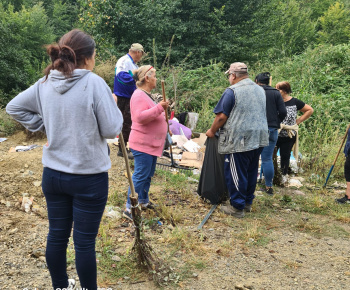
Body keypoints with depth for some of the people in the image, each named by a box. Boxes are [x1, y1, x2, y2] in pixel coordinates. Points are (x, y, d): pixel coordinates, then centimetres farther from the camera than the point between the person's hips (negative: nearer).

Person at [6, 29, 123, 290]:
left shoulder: (45, 83, 2)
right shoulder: (94, 83, -16)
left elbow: (14, 107, 12)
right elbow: (111, 129, -15)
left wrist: (43, 126, 11)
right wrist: (113, 105, 3)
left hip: (53, 174, 6)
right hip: (89, 177, -6)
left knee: (57, 235, 18)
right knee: (85, 242, 7)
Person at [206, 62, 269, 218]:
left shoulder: (232, 91, -10)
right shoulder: (260, 90, 13)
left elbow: (221, 116, -13)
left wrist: (212, 131, 2)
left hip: (239, 140, -8)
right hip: (259, 139, 8)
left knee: (236, 174, 1)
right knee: (251, 172, 17)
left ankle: (237, 207, 8)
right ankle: (248, 202, 28)